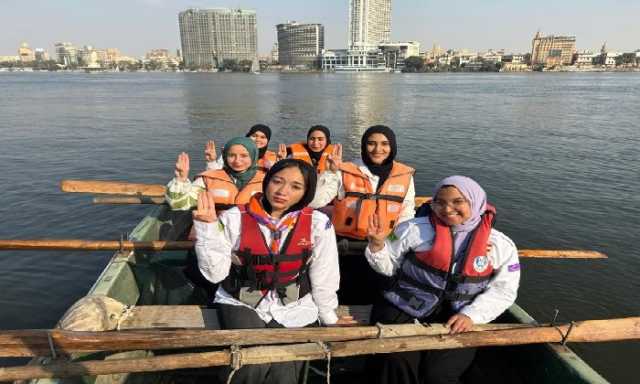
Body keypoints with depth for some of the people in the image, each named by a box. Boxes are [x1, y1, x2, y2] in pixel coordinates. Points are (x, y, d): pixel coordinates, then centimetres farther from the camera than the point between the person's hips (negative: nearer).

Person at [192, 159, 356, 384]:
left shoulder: (318, 223, -8)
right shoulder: (235, 218, -9)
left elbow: (324, 276, 1)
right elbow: (215, 274, -11)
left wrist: (328, 316, 11)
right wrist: (208, 227, -21)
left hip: (293, 308, 1)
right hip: (241, 304, 0)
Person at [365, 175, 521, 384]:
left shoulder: (501, 245, -1)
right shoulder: (415, 229, -6)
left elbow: (503, 291, 3)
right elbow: (388, 266, 3)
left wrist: (471, 314, -11)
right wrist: (377, 244, -18)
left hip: (457, 321, 2)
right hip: (403, 311, -1)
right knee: (397, 367, -20)